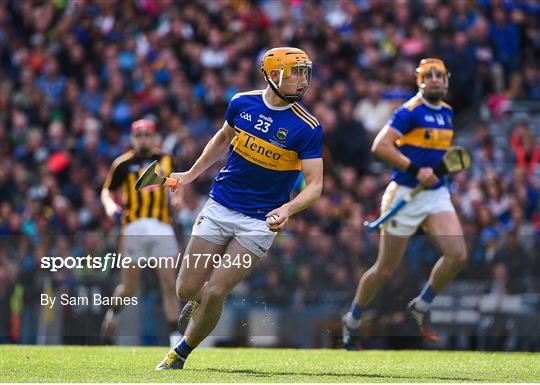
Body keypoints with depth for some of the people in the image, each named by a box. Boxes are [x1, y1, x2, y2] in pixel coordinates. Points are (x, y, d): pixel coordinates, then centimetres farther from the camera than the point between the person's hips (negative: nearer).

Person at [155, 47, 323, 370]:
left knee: (215, 294, -10)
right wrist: (191, 174, 21)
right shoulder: (242, 103, -1)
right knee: (188, 290, 0)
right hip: (220, 207, 3)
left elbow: (315, 184, -13)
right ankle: (201, 301, 38)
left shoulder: (307, 128, -12)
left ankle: (181, 354, 13)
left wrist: (287, 210, -31)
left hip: (260, 221, -3)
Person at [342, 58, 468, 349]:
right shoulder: (410, 112, -13)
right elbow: (380, 146, -23)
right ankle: (352, 322, 23)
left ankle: (420, 308, 9)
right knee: (385, 269, 2)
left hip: (437, 194, 6)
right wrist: (415, 170, -26)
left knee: (457, 255, -13)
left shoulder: (447, 112, 11)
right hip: (405, 194, -6)